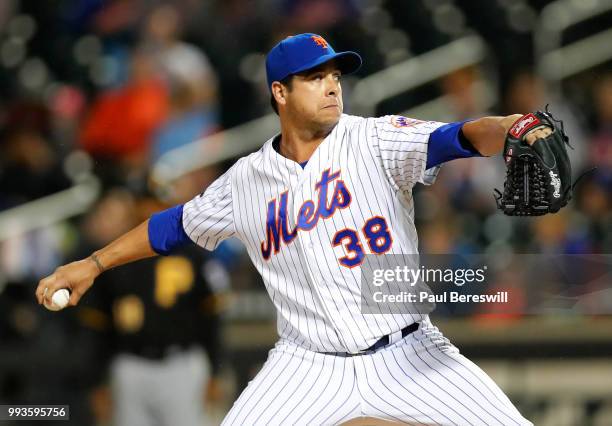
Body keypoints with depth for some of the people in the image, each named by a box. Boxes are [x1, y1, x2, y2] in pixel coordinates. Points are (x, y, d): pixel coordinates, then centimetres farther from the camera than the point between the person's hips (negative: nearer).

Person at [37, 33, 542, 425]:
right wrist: (93, 264, 22)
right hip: (309, 366, 1)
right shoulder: (246, 180, 4)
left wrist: (502, 130, -45)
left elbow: (452, 138, -23)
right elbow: (177, 225, 20)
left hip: (406, 355, -1)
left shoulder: (373, 141, -6)